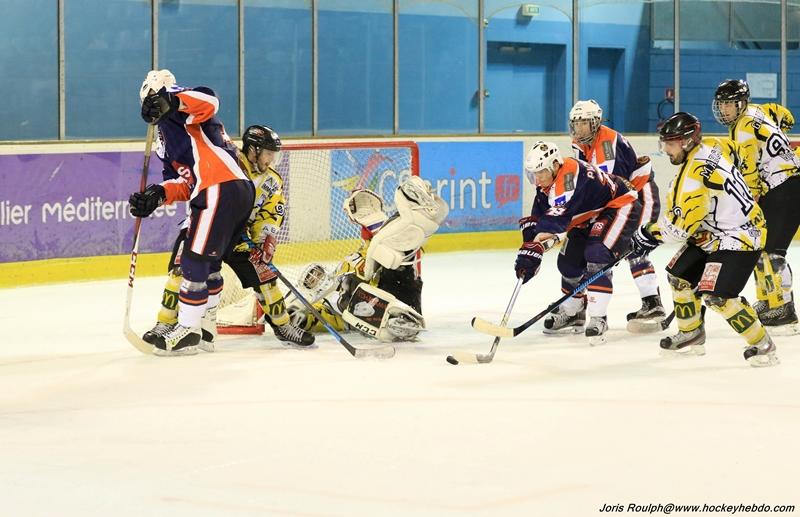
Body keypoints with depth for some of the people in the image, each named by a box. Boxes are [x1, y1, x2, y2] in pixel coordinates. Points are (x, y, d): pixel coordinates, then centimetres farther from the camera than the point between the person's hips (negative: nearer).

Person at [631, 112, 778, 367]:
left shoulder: (693, 176, -28)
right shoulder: (713, 146, -2)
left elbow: (679, 226, -26)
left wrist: (650, 233, -8)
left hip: (737, 238, -11)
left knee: (716, 296, -20)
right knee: (679, 275, 12)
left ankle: (762, 345, -7)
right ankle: (691, 335, 27)